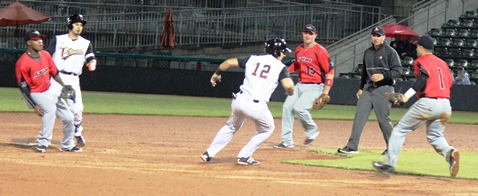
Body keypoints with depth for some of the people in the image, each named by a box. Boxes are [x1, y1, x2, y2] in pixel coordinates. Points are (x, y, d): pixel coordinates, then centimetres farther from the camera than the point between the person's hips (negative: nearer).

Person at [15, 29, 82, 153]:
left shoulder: (45, 55, -2)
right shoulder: (23, 63, -22)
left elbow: (54, 73, 10)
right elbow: (23, 87, -20)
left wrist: (64, 86, -4)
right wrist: (34, 106, -26)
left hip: (49, 91, 7)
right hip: (34, 94, -7)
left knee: (68, 118, 7)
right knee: (50, 108, -35)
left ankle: (67, 145, 31)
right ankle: (43, 143, -30)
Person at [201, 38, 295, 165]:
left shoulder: (253, 59, 15)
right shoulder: (280, 67, 2)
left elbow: (230, 62, 13)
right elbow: (288, 85, -14)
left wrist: (217, 73, 30)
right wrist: (290, 92, 9)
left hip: (239, 101, 4)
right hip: (257, 106, -4)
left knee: (231, 126, 30)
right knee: (267, 129, 25)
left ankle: (209, 154, 24)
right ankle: (244, 156, 19)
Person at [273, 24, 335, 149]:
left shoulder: (320, 51, -13)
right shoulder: (299, 50, 8)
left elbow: (330, 71, -13)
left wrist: (325, 93, -17)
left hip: (314, 87, -7)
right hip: (300, 85, 7)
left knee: (299, 108, -23)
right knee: (287, 107, -2)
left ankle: (312, 130, 5)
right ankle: (287, 141, 5)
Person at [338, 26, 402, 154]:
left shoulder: (390, 52, -6)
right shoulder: (368, 52, 15)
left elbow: (398, 71, -11)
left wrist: (383, 76, -24)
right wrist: (361, 88, 19)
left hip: (383, 88, -6)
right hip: (368, 88, 6)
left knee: (383, 118, -4)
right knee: (359, 116, -2)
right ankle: (352, 146, -1)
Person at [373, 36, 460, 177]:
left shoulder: (421, 61, 0)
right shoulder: (442, 63, 21)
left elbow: (424, 77, -18)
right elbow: (449, 83, 17)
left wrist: (407, 95, -23)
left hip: (427, 102, -6)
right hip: (445, 104, 6)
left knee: (400, 129, 7)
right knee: (435, 136, 20)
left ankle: (389, 164, 3)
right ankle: (449, 152, -13)